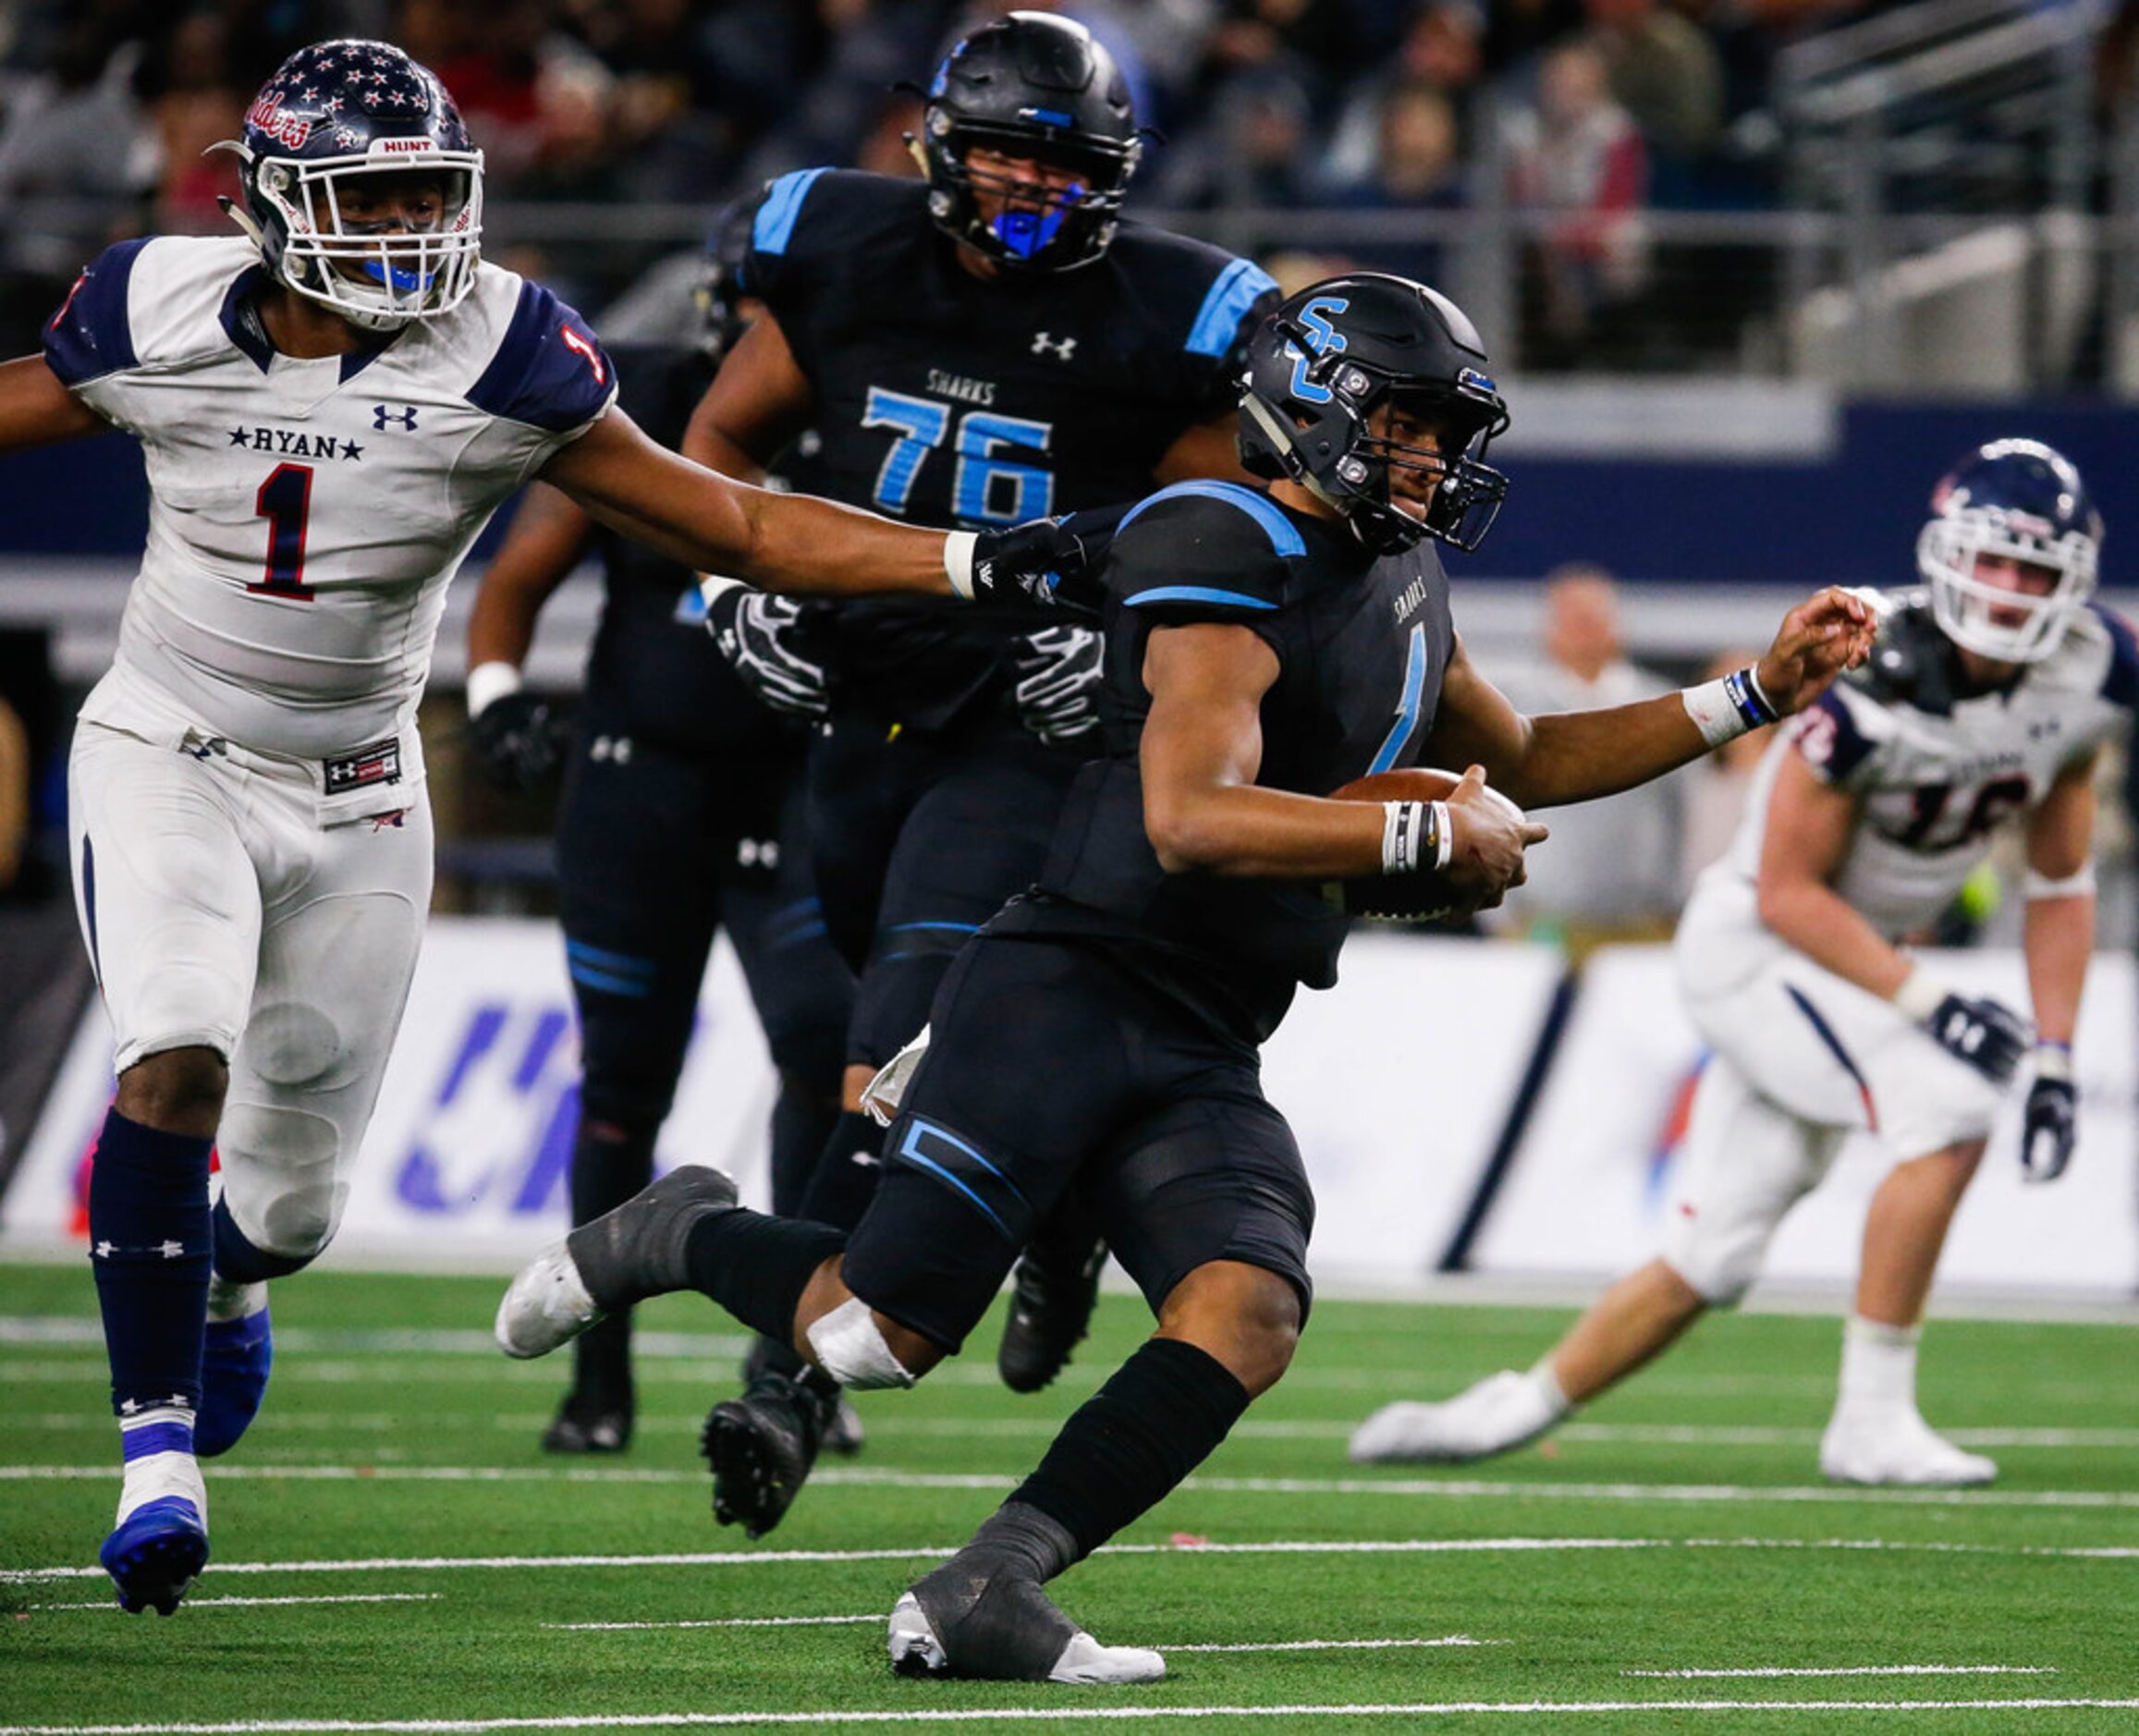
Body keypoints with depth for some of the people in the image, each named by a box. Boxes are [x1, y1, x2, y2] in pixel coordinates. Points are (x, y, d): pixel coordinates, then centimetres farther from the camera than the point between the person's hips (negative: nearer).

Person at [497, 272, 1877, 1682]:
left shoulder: (1403, 588, 19)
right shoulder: (1233, 570, -11)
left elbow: (1524, 765, 36)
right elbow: (1192, 819, -24)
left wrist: (1752, 700, 29)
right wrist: (1431, 835, -17)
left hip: (1204, 1064, 8)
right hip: (1068, 994, -8)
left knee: (1247, 1320, -19)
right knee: (877, 1333, -11)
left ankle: (982, 1599, -23)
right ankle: (684, 1238, 22)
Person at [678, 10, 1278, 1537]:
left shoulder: (1159, 323, -11)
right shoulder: (844, 257, -2)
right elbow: (725, 438, 12)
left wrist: (1129, 637, -18)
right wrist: (746, 580, -5)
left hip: (1034, 733, -5)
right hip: (870, 709, 5)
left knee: (912, 1037, -21)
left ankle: (794, 1374, -27)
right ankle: (1066, 1208, 49)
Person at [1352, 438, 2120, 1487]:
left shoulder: (2083, 681, -7)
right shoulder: (1871, 668, -27)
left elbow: (2061, 882, 5)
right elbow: (1788, 891, -20)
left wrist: (2056, 1062, -2)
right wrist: (1929, 1004, -25)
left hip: (1854, 967, 7)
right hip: (1756, 943, -7)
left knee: (1706, 1263, 6)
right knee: (1949, 1110, -26)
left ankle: (1526, 1404, 25)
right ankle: (1872, 1420, -18)